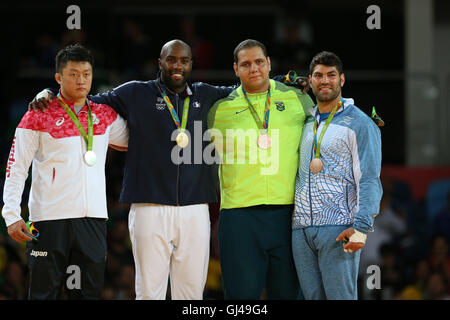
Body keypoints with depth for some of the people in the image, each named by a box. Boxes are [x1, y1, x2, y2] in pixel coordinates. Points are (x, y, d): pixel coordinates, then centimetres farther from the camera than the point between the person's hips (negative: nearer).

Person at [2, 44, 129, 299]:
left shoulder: (105, 115, 12)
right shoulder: (39, 116, -1)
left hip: (93, 218, 4)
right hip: (49, 218, -4)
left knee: (89, 292, 4)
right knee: (45, 293, -3)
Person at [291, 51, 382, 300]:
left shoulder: (360, 124, 1)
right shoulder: (306, 122, 19)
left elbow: (369, 180, -7)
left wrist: (362, 227, -17)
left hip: (338, 228, -6)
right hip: (301, 228, 6)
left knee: (340, 296, -10)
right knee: (312, 296, 4)